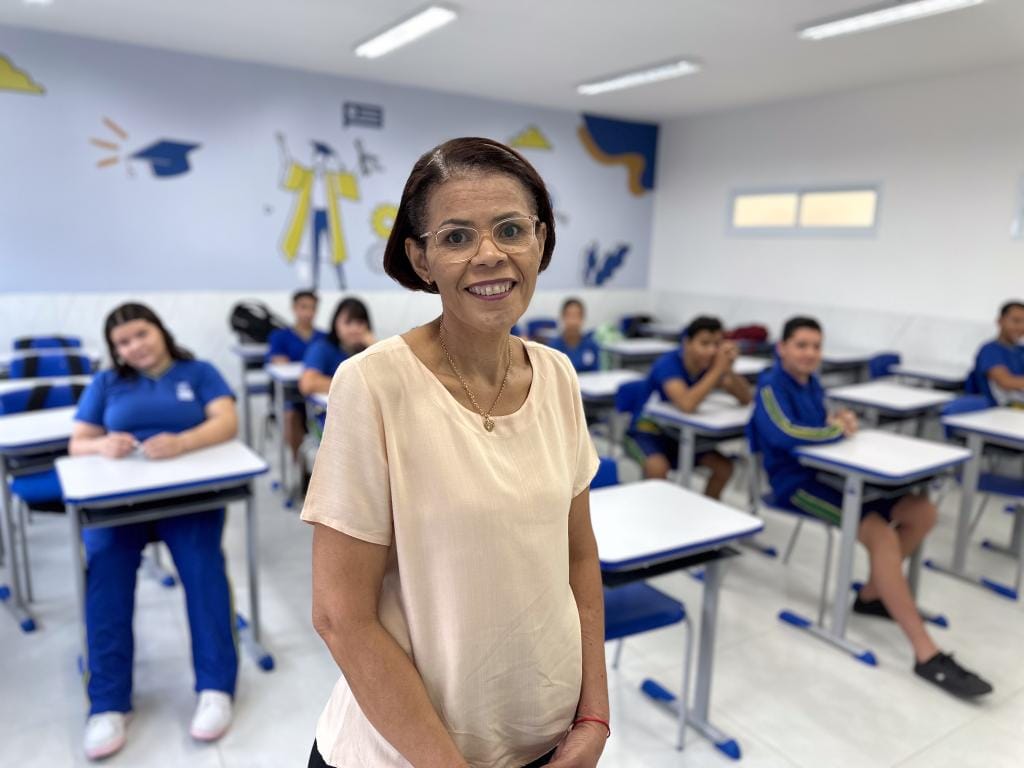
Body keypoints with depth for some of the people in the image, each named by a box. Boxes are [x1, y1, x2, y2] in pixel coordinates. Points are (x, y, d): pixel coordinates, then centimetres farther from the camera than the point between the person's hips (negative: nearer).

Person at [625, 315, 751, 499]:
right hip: (647, 430, -6)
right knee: (658, 467, -34)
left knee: (724, 466, -6)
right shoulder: (668, 364, -27)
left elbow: (746, 399, -13)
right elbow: (686, 404, -43)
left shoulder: (711, 365, -9)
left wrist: (728, 370, -30)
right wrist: (718, 370, -37)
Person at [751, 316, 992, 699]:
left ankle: (871, 594, 13)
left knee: (922, 511, 2)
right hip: (797, 481, -9)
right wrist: (837, 430, -15)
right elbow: (784, 434, -30)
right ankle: (926, 654, -25)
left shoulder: (811, 382, 14)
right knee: (881, 535, -27)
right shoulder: (771, 385, -14)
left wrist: (841, 420, -4)